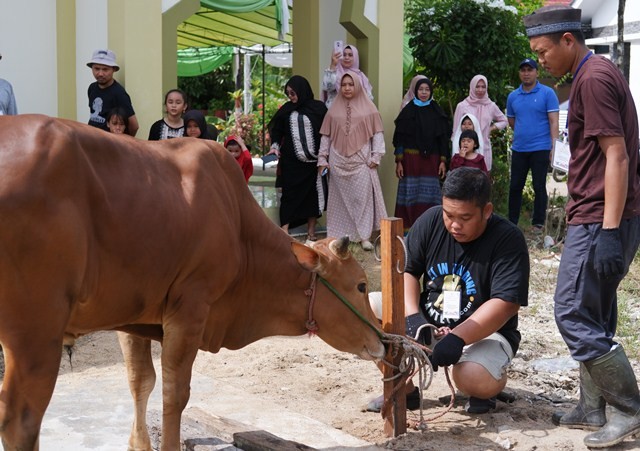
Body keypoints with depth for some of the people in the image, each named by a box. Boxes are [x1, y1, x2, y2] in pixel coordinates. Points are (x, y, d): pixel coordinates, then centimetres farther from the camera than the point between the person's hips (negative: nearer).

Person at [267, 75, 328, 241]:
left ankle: (311, 232, 15)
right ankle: (284, 232, 0)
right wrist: (275, 146, -2)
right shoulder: (287, 109, 8)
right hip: (291, 162, 1)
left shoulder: (319, 108, 0)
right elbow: (277, 129, 15)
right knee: (290, 195, 0)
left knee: (313, 195, 4)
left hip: (313, 161, -1)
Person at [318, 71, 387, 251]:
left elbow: (377, 134, 2)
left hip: (361, 161, -2)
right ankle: (340, 235, 12)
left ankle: (364, 236, -2)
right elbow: (325, 136, 9)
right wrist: (322, 159, 4)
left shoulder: (368, 108, 2)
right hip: (338, 162, 2)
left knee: (363, 197, -5)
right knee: (340, 198, 6)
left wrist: (376, 157, -6)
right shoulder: (334, 109, 7)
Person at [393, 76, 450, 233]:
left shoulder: (437, 112, 10)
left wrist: (443, 161, 2)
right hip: (411, 157, -2)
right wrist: (399, 161, -5)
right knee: (410, 193, -3)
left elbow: (443, 138, 9)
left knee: (429, 194, 0)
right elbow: (399, 137, 1)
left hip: (431, 159, 2)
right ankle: (407, 229, 0)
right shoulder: (408, 111, 4)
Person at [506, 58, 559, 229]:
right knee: (515, 187, 8)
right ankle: (512, 223, 17)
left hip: (540, 149, -4)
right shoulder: (513, 96, 8)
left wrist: (554, 146, -15)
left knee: (539, 187, 2)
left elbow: (553, 122, -8)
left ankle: (538, 223, 9)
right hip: (519, 149, 4)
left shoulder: (547, 93, -4)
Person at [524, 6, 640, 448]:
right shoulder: (600, 73, 16)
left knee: (573, 315, -6)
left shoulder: (593, 79, -15)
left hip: (600, 220, -10)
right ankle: (594, 407, 20)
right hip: (599, 217, 10)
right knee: (593, 317, 13)